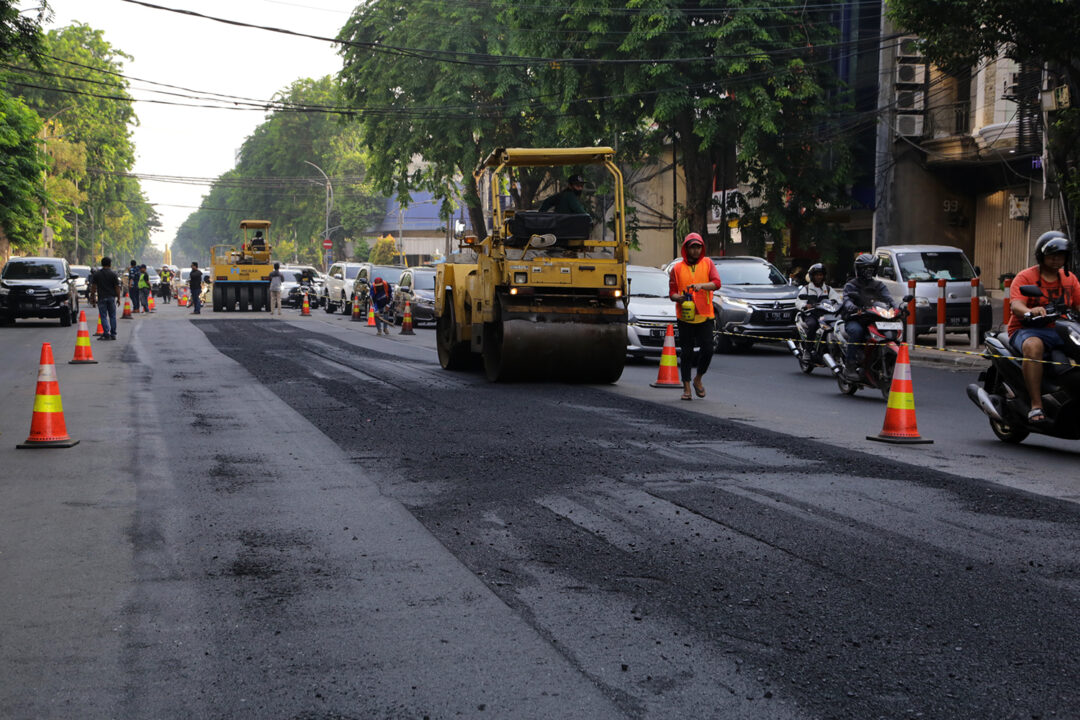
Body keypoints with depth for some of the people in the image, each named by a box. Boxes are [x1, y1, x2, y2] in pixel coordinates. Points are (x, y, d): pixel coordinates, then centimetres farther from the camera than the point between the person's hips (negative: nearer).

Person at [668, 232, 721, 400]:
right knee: (686, 353, 1)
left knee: (707, 349, -6)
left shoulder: (707, 263, 7)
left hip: (705, 316, 0)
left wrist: (702, 285, -23)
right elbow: (672, 293, 5)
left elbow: (717, 283, -5)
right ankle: (686, 387, 9)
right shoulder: (677, 268, 6)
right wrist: (679, 297, -18)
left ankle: (698, 379, 19)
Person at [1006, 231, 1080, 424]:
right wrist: (1030, 311, -38)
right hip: (1027, 330, -5)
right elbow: (1015, 305, -15)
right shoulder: (1025, 277, 1)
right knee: (1033, 346, -39)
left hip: (1060, 331, 5)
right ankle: (1036, 406, -40)